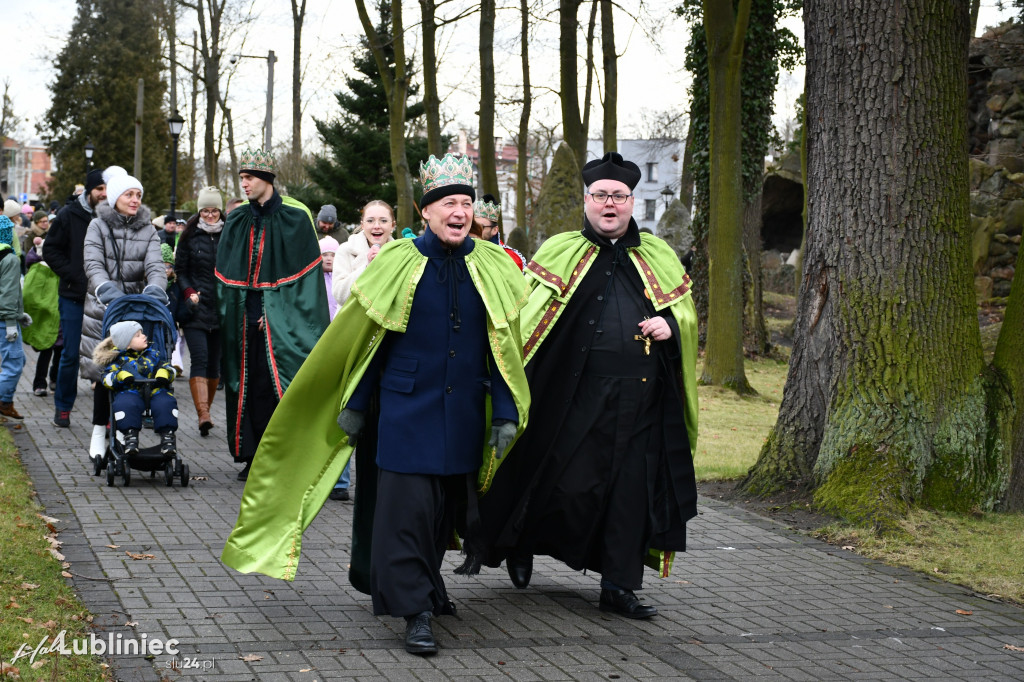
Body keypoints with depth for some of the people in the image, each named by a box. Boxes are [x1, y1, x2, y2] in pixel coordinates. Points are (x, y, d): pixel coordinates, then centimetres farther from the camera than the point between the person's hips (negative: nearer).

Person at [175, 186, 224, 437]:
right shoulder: (190, 237, 6)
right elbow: (180, 270, 8)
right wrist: (189, 292, -8)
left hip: (222, 309, 2)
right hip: (196, 308, -2)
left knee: (214, 361, 6)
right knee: (199, 359, -14)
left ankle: (205, 410, 19)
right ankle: (203, 415, -23)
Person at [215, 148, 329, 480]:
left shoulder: (295, 216, -3)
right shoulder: (237, 219, 10)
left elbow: (304, 269, -6)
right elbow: (226, 271, 14)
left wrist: (279, 312, -11)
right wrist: (230, 310, 3)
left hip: (279, 319, -4)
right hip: (244, 317, 4)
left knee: (277, 387, -9)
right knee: (249, 386, 5)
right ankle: (252, 457, 12)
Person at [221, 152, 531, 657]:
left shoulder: (492, 269, 2)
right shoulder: (398, 262, -4)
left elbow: (505, 347, 5)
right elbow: (364, 337, 1)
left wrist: (505, 412, 0)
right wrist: (354, 405, 2)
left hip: (463, 417, 3)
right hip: (406, 411, -3)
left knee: (446, 506, 14)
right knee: (406, 506, -7)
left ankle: (426, 583, 35)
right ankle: (415, 610, 0)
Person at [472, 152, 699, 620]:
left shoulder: (658, 257, 13)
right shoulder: (561, 252, 5)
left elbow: (687, 312, 19)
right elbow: (525, 315, 1)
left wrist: (670, 326, -4)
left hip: (640, 397, 3)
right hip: (576, 395, -3)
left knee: (632, 489, 3)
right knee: (569, 484, -2)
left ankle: (619, 586, 13)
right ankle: (520, 541, 27)